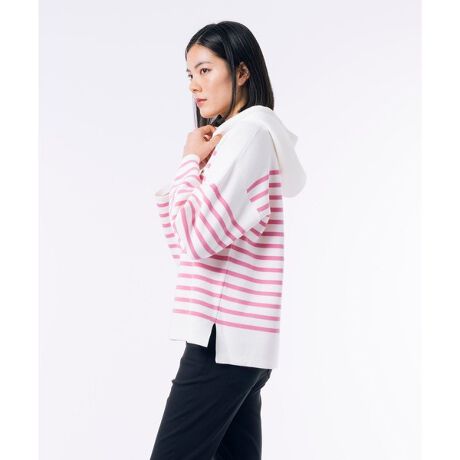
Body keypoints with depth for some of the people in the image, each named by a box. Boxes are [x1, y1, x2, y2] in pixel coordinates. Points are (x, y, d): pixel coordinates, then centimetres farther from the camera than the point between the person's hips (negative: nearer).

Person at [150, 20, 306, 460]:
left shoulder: (249, 132, -9)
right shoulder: (230, 137, 19)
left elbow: (197, 239, -18)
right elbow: (184, 247, 17)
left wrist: (190, 161, -5)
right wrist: (193, 165, 6)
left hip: (223, 337, -10)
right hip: (238, 338, 10)